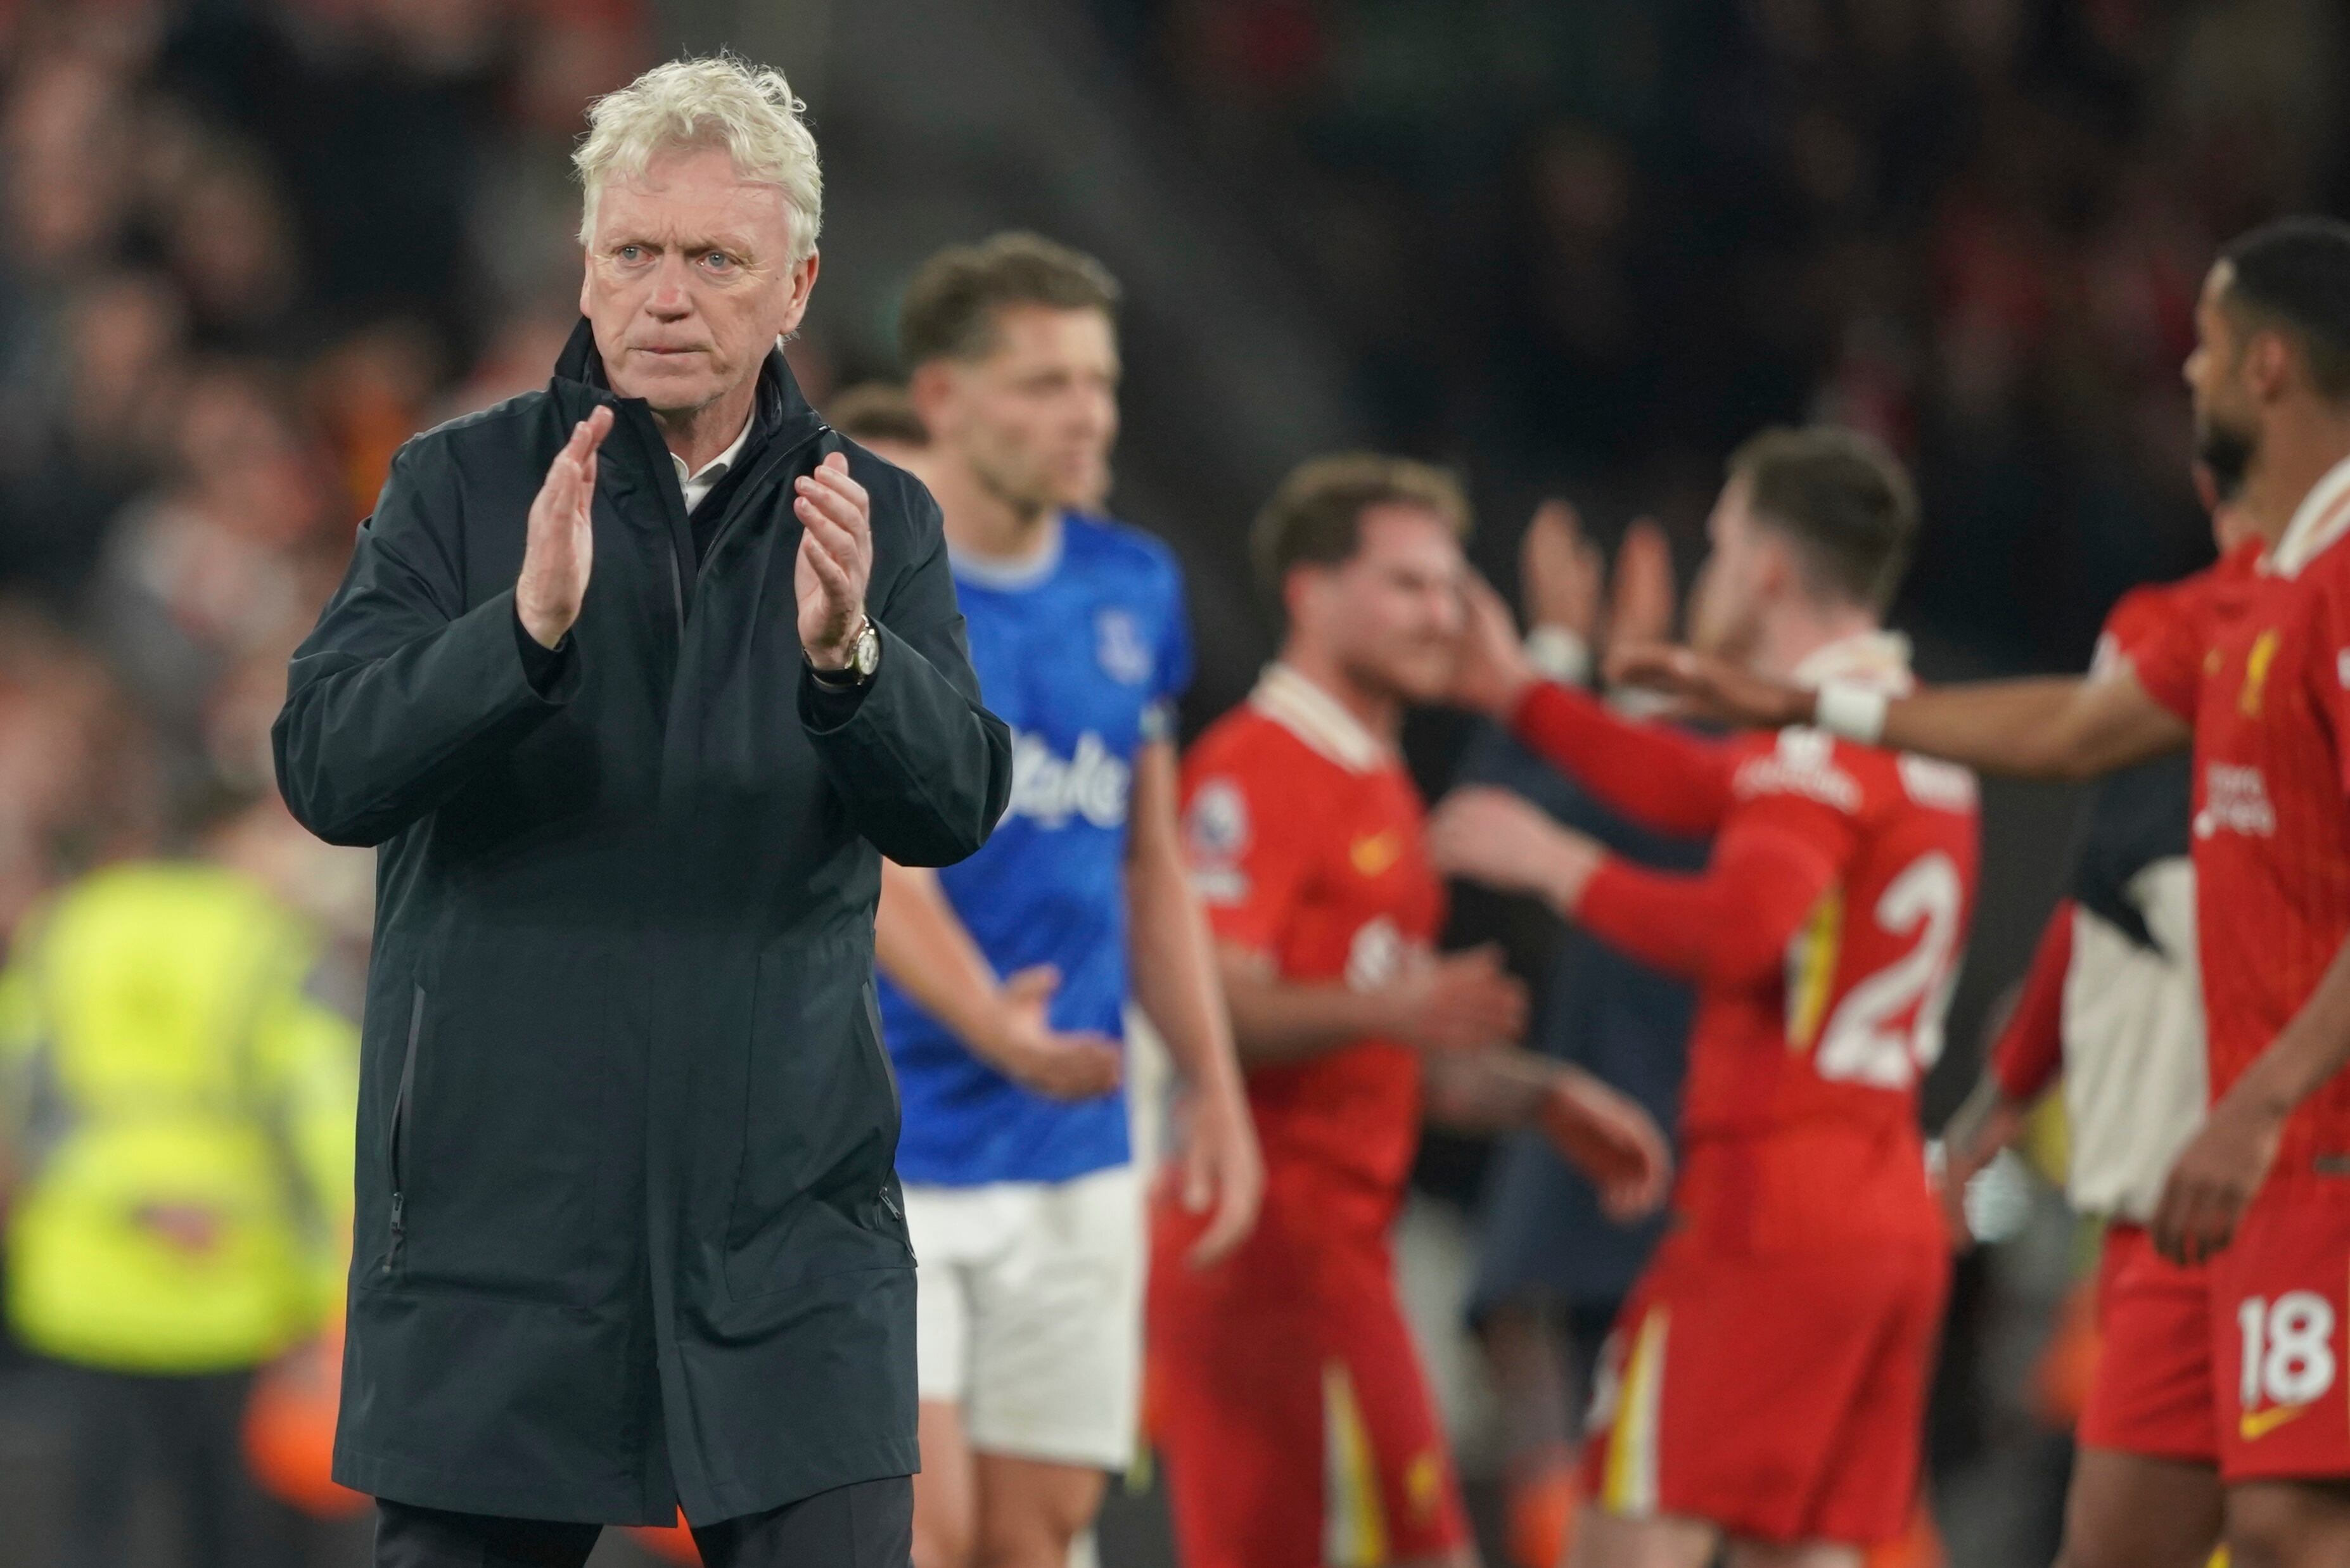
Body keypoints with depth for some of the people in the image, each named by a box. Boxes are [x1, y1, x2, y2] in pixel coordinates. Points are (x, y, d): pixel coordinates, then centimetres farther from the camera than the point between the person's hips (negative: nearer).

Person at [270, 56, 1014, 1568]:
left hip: (789, 1226, 1)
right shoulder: (461, 488, 2)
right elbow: (327, 766, -10)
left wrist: (847, 657, -29)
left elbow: (955, 806, -8)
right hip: (495, 1203, -1)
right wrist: (526, 630, -27)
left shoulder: (878, 521, 6)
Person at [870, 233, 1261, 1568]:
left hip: (1075, 1154, 6)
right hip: (880, 1144, -6)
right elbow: (873, 854, -23)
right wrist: (992, 1023, -39)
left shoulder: (1133, 590, 9)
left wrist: (1218, 1090, 11)